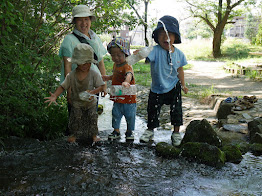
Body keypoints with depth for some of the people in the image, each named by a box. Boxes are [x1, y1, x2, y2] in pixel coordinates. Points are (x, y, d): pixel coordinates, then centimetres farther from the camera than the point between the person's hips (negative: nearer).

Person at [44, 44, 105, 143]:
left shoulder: (94, 74, -15)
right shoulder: (71, 75, -13)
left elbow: (101, 86, -12)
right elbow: (63, 86, -8)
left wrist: (93, 92, -30)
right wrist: (55, 95, -22)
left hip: (90, 102, 0)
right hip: (77, 103, 0)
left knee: (93, 118, 4)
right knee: (76, 118, 6)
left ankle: (94, 135, 27)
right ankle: (74, 134, 32)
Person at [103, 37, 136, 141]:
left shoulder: (127, 66, -22)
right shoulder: (115, 65, 6)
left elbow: (129, 74, -46)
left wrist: (126, 82, -66)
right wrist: (108, 77, 14)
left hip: (129, 98, -6)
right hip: (117, 98, 7)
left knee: (130, 116, 10)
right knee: (116, 115, 13)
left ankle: (129, 131, 30)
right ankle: (116, 131, 29)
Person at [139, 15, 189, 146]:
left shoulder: (178, 53, -7)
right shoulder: (155, 50, -20)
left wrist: (183, 85, 16)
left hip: (173, 87, 2)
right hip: (157, 89, -1)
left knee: (176, 110, 5)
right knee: (153, 111, 9)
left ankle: (176, 133, 25)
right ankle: (150, 130, 33)